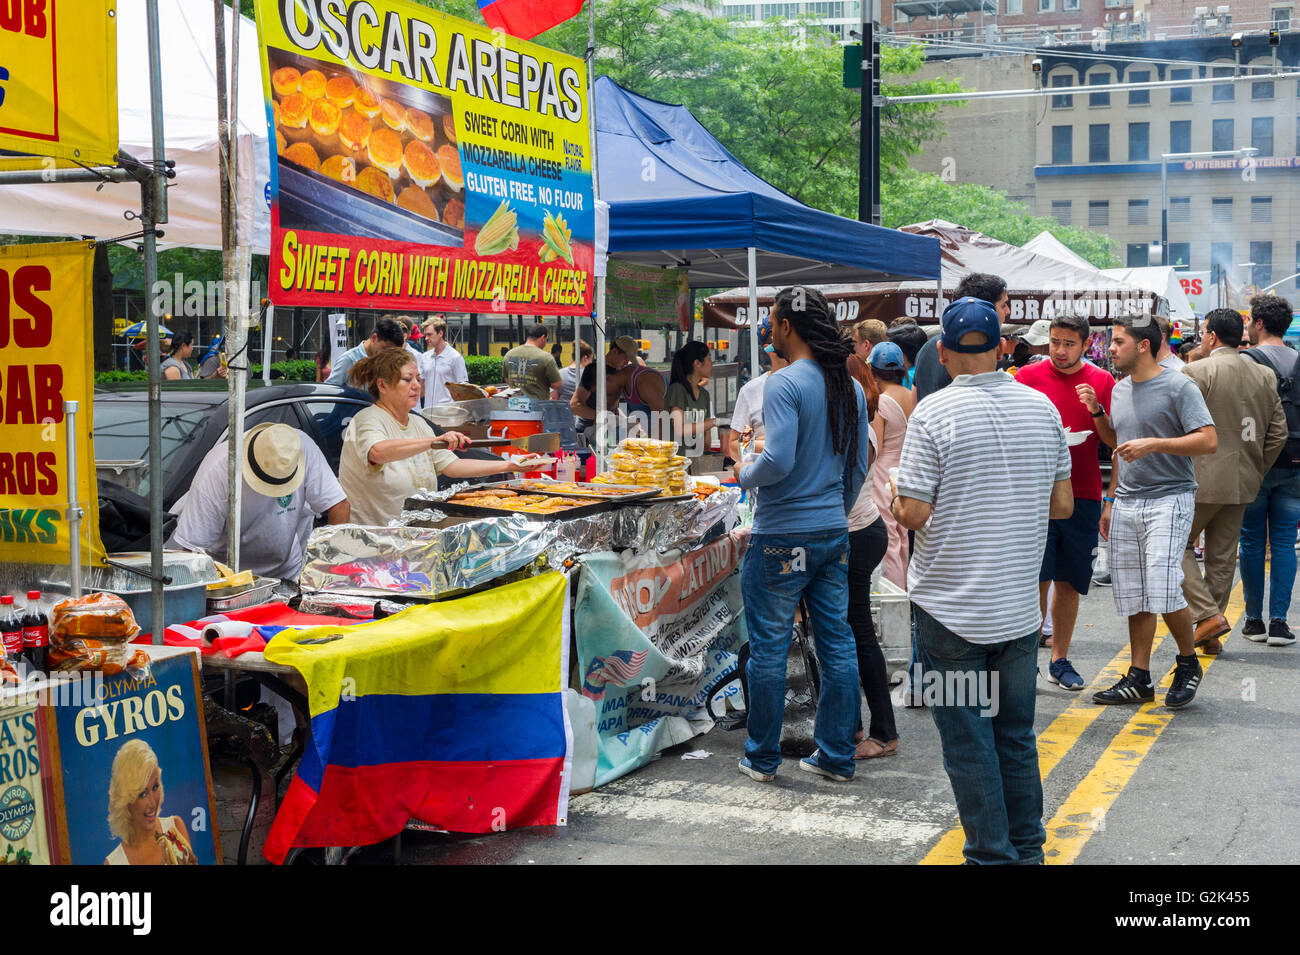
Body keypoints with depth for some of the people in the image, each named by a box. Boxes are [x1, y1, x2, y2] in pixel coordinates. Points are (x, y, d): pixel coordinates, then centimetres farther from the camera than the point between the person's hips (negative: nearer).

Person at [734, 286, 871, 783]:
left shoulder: (785, 384, -15)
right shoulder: (851, 387, 8)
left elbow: (778, 461, -24)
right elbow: (859, 467, 14)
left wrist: (744, 474, -4)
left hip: (782, 537, -7)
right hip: (834, 533, 7)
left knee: (768, 647, 4)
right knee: (837, 643, 10)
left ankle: (762, 757, 13)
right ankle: (836, 756, 18)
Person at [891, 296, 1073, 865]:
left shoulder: (934, 412, -13)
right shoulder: (1042, 407, 2)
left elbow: (914, 513, -15)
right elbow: (1062, 504, 7)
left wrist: (894, 505, 6)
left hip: (951, 609, -5)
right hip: (1020, 605, 5)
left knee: (968, 743, 5)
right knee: (1017, 737, 17)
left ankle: (993, 855, 11)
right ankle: (1027, 849, 26)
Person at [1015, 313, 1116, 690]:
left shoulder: (1101, 382, 6)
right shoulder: (1028, 376, 1)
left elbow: (1115, 441, 3)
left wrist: (1097, 410, -13)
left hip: (1083, 496, 2)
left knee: (1069, 582, 8)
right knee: (1037, 578, -7)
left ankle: (1060, 659, 20)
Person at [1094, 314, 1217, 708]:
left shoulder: (1179, 387, -7)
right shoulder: (1119, 390, 15)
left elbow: (1209, 440, -14)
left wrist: (1155, 443, -21)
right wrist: (1110, 501, 20)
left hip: (1169, 499, -7)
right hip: (1126, 504, 7)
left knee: (1163, 590, -15)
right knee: (1134, 596, 7)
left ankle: (1188, 662, 8)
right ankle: (1139, 678, 13)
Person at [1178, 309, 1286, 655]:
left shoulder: (1194, 373, -11)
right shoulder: (1265, 376, 8)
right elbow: (1278, 434, 9)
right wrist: (1255, 471, 16)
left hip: (1200, 482, -6)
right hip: (1242, 484, 6)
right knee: (1222, 558, 11)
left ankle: (1208, 614, -6)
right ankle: (1209, 636, 16)